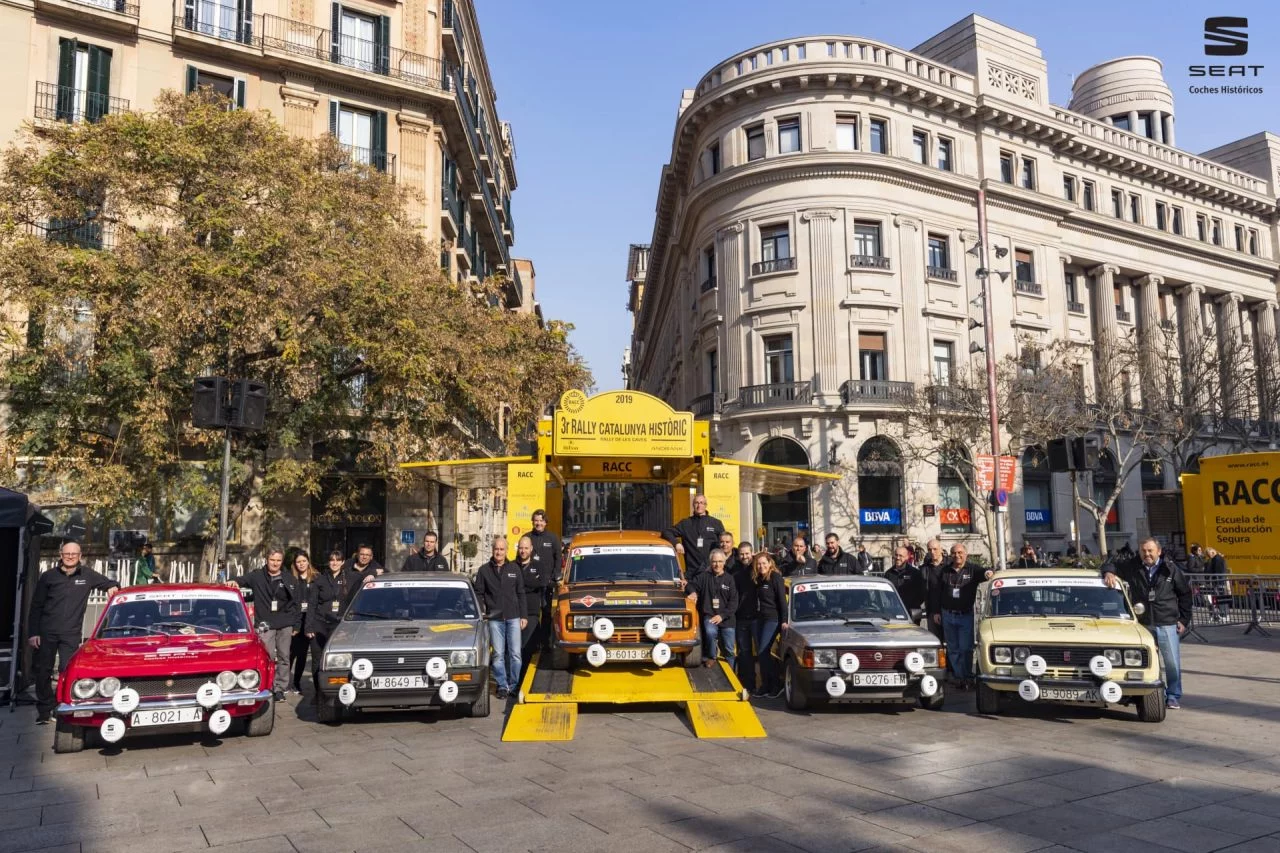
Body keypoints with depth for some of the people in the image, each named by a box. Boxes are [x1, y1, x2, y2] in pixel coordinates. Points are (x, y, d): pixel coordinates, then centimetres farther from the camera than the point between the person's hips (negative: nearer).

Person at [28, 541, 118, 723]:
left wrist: (113, 587, -6)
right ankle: (45, 710, 17)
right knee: (42, 672, 6)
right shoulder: (48, 576, 2)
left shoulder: (87, 575, 3)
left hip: (71, 634, -1)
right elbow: (36, 607, 4)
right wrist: (32, 633, -1)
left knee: (67, 672, -4)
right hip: (46, 632, 1)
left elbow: (109, 583, 19)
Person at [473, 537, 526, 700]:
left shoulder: (515, 570, 8)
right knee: (498, 654, 2)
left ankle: (514, 685, 10)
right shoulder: (484, 570, 5)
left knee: (515, 654, 0)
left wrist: (523, 616, 6)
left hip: (513, 618, 1)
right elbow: (478, 593, 7)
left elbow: (521, 594, 11)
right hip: (494, 619, -1)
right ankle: (502, 686, 10)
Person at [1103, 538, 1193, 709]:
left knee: (1172, 663, 2)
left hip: (1168, 624, -1)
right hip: (1143, 624, 2)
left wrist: (1184, 620, 5)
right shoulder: (1132, 567, 2)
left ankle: (1173, 696, 16)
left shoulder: (1171, 569, -1)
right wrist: (1108, 572, -8)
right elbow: (1110, 564, 16)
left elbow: (1185, 593, 8)